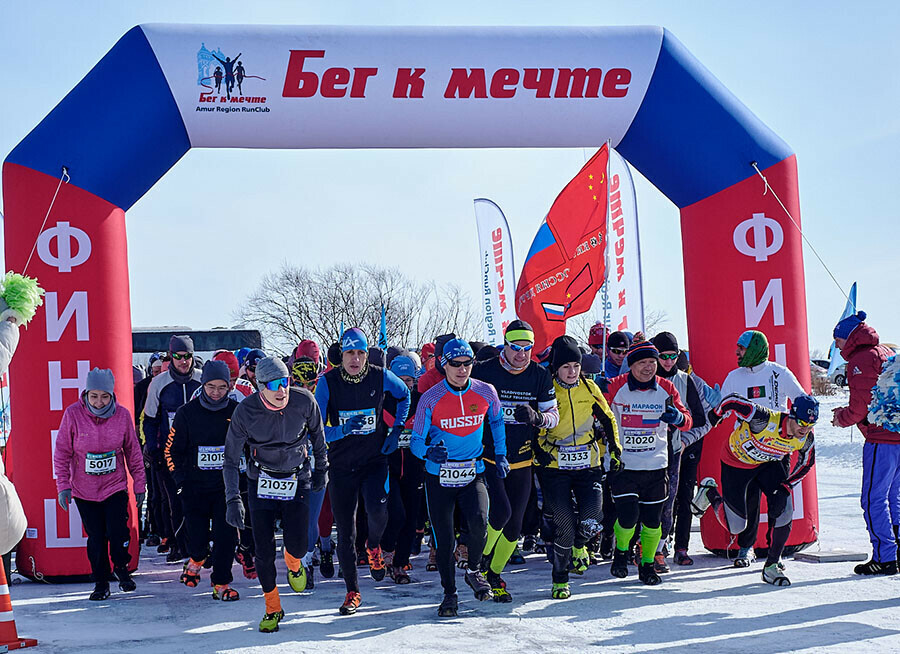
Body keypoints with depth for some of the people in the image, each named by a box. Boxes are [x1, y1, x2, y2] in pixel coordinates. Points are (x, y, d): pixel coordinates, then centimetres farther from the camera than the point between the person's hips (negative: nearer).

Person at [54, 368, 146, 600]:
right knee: (96, 538, 4)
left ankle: (121, 568, 19)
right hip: (84, 490, 0)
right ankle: (101, 583, 23)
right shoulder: (73, 414, -11)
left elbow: (133, 452, 4)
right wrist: (63, 485, -7)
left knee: (118, 533, -11)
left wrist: (140, 484, 7)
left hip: (116, 487, 0)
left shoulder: (122, 415, -7)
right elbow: (62, 453, -3)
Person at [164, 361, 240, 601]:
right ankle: (197, 559, 41)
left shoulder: (237, 412, -1)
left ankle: (221, 584, 5)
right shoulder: (187, 413, -3)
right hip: (195, 487, 0)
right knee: (197, 537, 7)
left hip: (227, 485, 0)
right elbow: (172, 450, 5)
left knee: (226, 535, -7)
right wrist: (181, 480, -3)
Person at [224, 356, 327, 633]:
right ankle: (273, 608, 17)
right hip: (261, 482, 0)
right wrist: (233, 499, -21)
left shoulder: (304, 401, -18)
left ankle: (293, 564, 29)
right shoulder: (245, 411, -20)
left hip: (297, 479, 0)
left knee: (297, 545, -10)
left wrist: (322, 469, 13)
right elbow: (231, 460, -12)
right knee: (264, 551, -3)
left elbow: (316, 433, 4)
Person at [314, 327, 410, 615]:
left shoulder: (380, 377, -5)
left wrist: (396, 431, 6)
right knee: (345, 530, 3)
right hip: (341, 464, 1)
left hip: (375, 460, -1)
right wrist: (343, 430, -27)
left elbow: (404, 395, 17)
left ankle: (373, 546, 10)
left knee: (378, 510, -26)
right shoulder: (328, 382, -8)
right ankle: (352, 592, 19)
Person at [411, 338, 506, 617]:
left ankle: (473, 570, 6)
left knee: (479, 523, -22)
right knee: (444, 539, 2)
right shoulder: (430, 399, -10)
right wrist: (429, 452, -27)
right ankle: (449, 593, 21)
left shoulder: (486, 393, -4)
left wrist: (500, 454, 14)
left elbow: (497, 421, 19)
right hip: (439, 476, -1)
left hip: (473, 474, 1)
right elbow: (416, 441, -5)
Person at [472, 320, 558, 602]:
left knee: (514, 525, 7)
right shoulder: (485, 371, -8)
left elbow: (553, 415, 2)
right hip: (487, 458, -3)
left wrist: (536, 417, -20)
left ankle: (495, 574, 26)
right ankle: (478, 559, 6)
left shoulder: (540, 375, -1)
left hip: (521, 462, 3)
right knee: (500, 512, -19)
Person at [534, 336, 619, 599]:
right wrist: (539, 450, -7)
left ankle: (579, 544, 21)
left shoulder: (589, 388, 5)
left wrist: (614, 449, 10)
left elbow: (607, 419, 18)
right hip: (555, 467, -2)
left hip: (588, 464, 2)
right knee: (564, 522, -7)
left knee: (592, 516, -15)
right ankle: (559, 579, 11)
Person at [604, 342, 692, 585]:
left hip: (656, 465, 3)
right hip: (623, 463, -2)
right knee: (628, 516, -11)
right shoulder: (615, 387, -7)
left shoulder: (666, 389, 0)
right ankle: (621, 552, 18)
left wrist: (678, 417, -22)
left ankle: (647, 564, 25)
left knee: (653, 520, 5)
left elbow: (687, 421, 1)